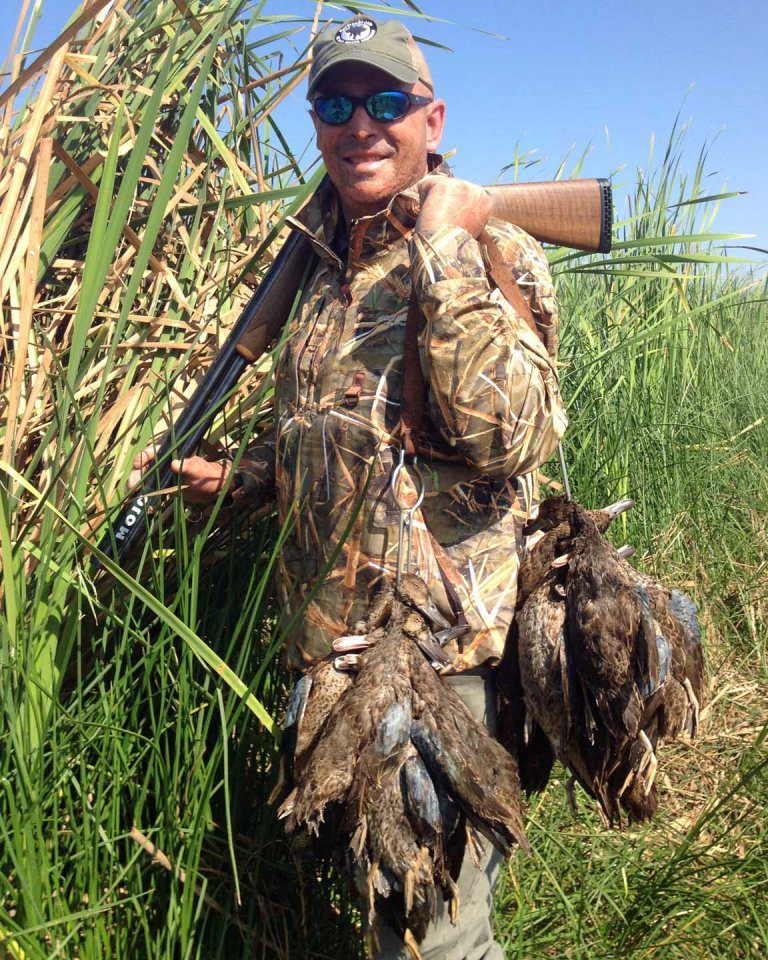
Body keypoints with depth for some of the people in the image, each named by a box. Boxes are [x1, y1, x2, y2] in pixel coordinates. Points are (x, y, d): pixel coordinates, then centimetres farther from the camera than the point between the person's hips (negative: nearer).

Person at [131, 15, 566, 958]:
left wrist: (443, 250, -23)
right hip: (330, 634, 8)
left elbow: (501, 437, -26)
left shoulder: (494, 252, -9)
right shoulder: (323, 268, 12)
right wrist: (226, 476, 12)